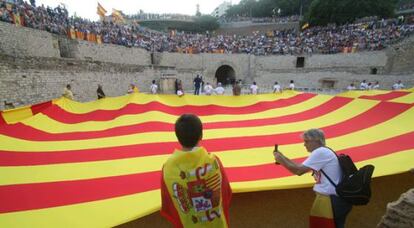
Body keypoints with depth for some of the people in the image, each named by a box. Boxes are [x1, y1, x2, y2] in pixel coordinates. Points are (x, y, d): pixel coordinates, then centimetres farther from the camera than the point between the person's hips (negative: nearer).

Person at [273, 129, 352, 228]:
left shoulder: (320, 152, -18)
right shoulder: (324, 152, 14)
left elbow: (299, 171, -21)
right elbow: (301, 167, 13)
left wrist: (281, 160, -11)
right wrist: (283, 158, 6)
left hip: (331, 200, -10)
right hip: (332, 199, 10)